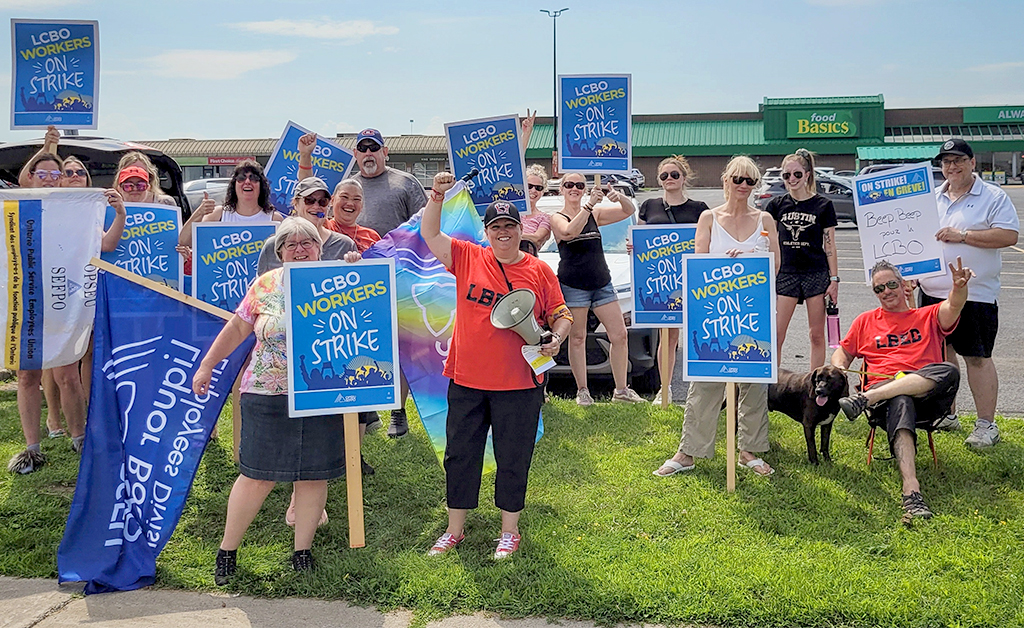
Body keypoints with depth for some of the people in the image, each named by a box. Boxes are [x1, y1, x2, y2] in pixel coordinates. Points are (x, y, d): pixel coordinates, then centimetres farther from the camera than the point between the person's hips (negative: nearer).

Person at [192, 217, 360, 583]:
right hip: (267, 397, 0)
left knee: (313, 475, 7)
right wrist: (206, 366, 13)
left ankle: (303, 550, 23)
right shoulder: (265, 286, 5)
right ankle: (227, 551, 19)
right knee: (257, 476, 2)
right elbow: (236, 330, 13)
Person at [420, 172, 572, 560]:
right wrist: (437, 197, -18)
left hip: (519, 385, -1)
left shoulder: (539, 271, 2)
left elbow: (561, 315, 7)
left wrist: (555, 339, -12)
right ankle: (455, 530, 28)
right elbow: (429, 234, -4)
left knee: (513, 459, 9)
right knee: (460, 455, 11)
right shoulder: (467, 258, 3)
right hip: (467, 381, 1)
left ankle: (509, 531, 27)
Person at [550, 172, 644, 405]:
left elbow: (629, 211, 5)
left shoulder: (595, 214, 11)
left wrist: (618, 196, -16)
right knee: (577, 338, 1)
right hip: (573, 285, -4)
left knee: (620, 335, 1)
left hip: (602, 284, 4)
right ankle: (582, 391, 11)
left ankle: (621, 391, 11)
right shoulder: (557, 218, -1)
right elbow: (570, 232, -24)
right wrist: (589, 204, -30)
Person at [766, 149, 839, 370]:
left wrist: (834, 279, -2)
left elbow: (830, 247, 2)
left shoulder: (823, 205, 1)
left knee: (817, 335, 5)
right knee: (775, 334, -4)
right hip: (786, 274, 2)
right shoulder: (777, 205, 6)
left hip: (816, 274, -1)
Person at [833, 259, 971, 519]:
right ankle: (911, 488, -55)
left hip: (927, 395, 1)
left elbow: (953, 306, 2)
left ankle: (864, 399, -39)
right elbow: (843, 352, 30)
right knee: (900, 402, -39)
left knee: (949, 371, -34)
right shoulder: (866, 321, 27)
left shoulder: (928, 316, 23)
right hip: (882, 389, -1)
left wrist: (959, 286, -23)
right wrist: (839, 369, 4)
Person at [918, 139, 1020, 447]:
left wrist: (962, 235, -19)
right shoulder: (931, 197, 13)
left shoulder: (994, 197, -3)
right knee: (941, 353, 13)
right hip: (933, 291, 6)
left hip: (974, 294, -6)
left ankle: (986, 425, 6)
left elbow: (1009, 236, -14)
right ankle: (946, 414, 26)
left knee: (977, 358, -3)